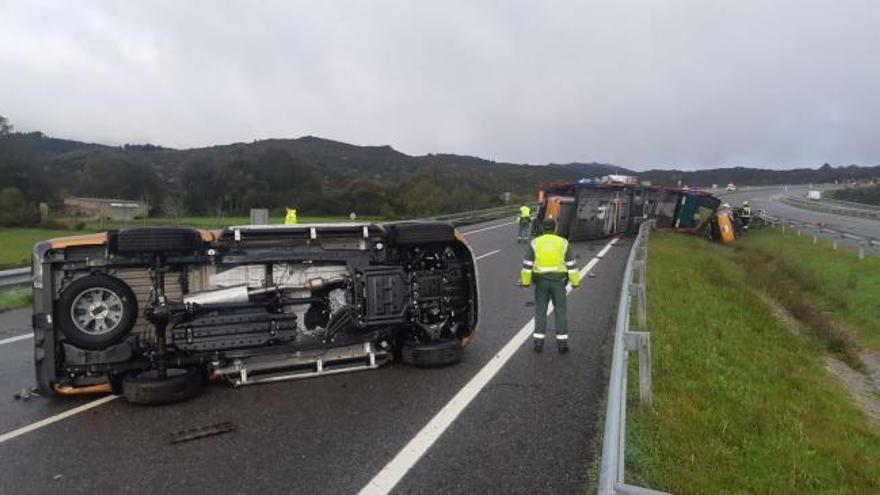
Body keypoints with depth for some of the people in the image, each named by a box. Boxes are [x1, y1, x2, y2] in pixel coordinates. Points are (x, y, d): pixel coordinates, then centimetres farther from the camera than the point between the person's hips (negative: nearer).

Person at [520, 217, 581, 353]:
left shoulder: (535, 243, -4)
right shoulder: (563, 243, -3)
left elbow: (527, 265, -5)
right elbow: (571, 265, -3)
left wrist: (526, 282, 3)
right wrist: (575, 282, 4)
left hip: (541, 281, 1)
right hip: (557, 281, 0)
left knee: (540, 311, 8)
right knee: (561, 311, 8)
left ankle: (538, 343, 6)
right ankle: (562, 343, 7)